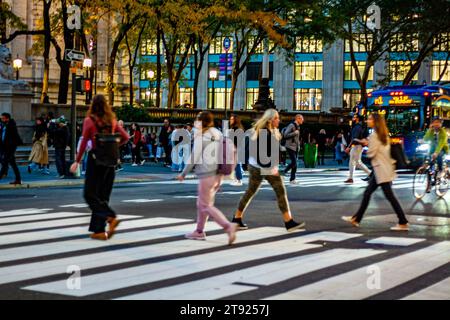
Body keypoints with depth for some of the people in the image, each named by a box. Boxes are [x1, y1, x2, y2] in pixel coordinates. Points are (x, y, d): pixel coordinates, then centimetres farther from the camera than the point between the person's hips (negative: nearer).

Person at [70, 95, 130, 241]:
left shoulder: (89, 120, -6)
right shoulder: (112, 121, 7)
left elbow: (84, 142, -10)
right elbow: (125, 137, 7)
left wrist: (77, 161, -7)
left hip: (95, 158, -5)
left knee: (90, 194, 1)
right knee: (103, 195, 11)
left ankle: (110, 217, -20)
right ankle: (99, 230, 10)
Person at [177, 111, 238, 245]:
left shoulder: (201, 137, -12)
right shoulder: (218, 135, 9)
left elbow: (194, 158, -11)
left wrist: (183, 174, -1)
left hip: (207, 175, -8)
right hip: (218, 174, 8)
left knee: (206, 206, -2)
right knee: (202, 203, 19)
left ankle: (228, 226, -18)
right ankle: (199, 231, 25)